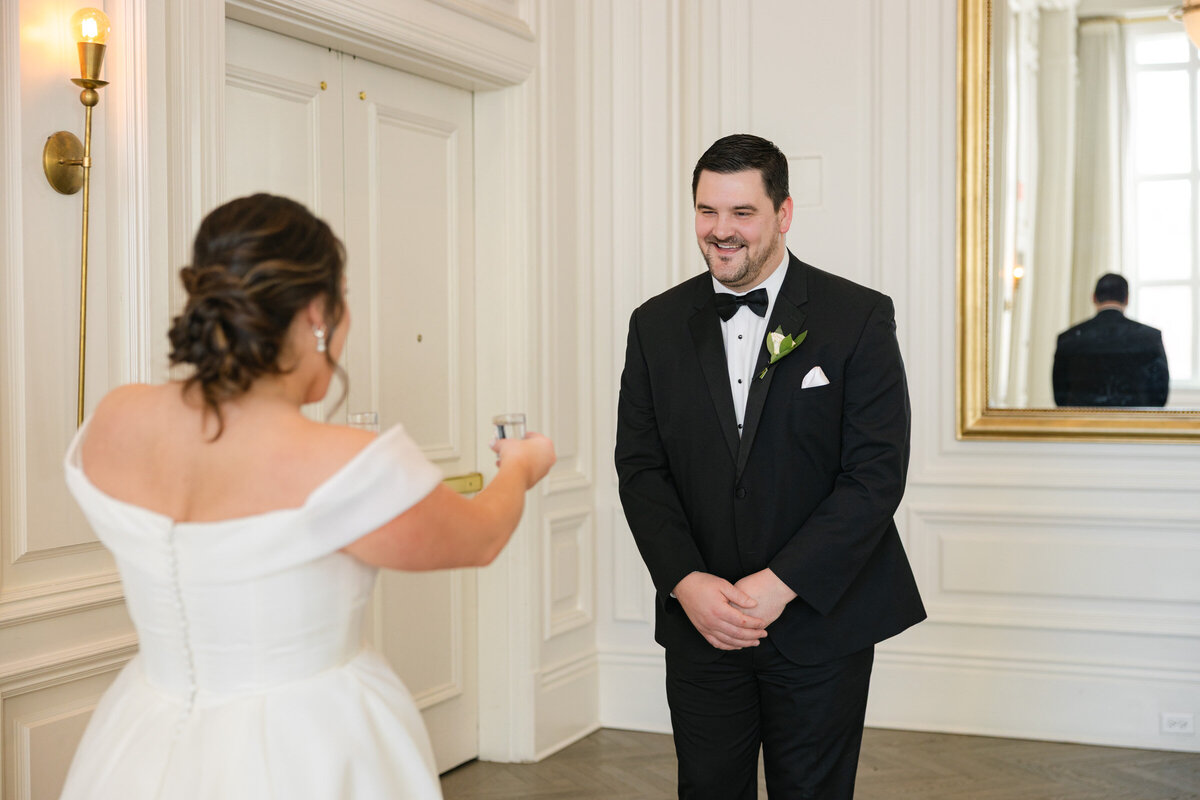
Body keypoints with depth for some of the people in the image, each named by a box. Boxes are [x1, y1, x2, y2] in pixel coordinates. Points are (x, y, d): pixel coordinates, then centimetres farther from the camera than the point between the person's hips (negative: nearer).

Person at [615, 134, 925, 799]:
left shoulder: (859, 318, -6)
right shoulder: (657, 325, 4)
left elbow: (877, 473, -12)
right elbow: (639, 465, 2)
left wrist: (781, 583, -17)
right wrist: (686, 582, -12)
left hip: (820, 621, -2)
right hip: (699, 621, 3)